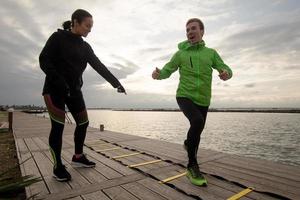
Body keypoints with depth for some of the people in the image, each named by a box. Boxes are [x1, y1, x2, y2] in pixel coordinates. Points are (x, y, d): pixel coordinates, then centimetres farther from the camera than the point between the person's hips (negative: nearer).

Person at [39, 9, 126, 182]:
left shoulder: (85, 47, 10)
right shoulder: (58, 37, -3)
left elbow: (99, 66, 7)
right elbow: (44, 60, -10)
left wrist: (116, 83, 0)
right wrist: (59, 81, -23)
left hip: (74, 90, 6)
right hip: (55, 89, -5)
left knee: (83, 123, 4)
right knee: (58, 126, -8)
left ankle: (78, 157, 22)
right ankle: (58, 166, 6)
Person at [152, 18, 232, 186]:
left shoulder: (211, 53, 6)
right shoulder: (180, 54, 1)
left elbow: (226, 69, 5)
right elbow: (167, 71, 1)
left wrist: (227, 73, -20)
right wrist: (158, 74, -22)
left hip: (203, 100, 4)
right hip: (185, 96, -3)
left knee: (197, 133, 15)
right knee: (197, 121, -30)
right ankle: (193, 165, -13)